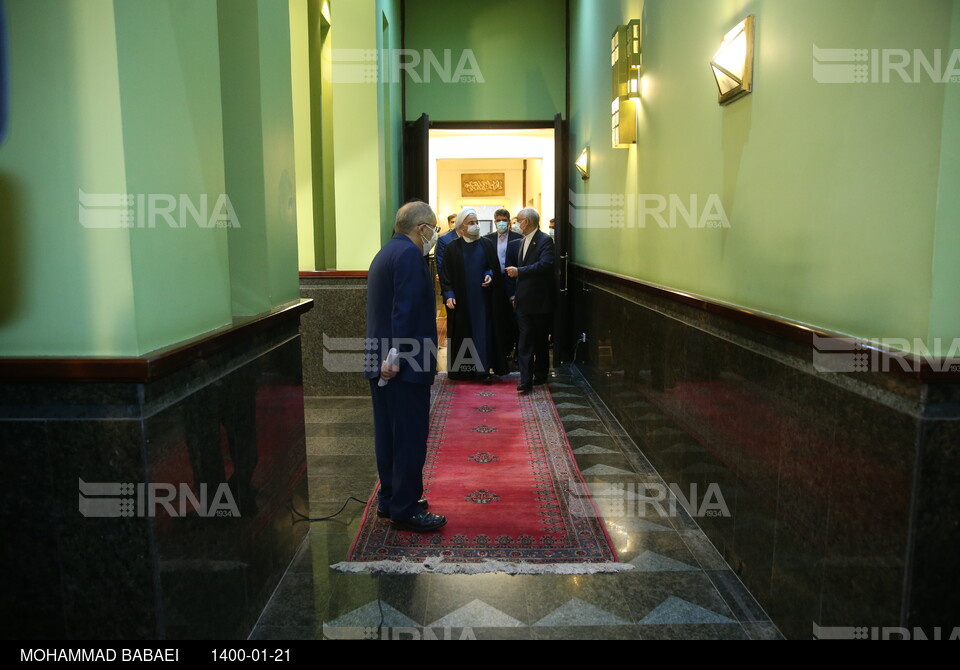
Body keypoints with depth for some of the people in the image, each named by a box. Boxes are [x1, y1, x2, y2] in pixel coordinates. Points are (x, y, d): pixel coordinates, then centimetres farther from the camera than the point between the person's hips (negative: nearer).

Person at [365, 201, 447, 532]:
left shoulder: (386, 253, 17)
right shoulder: (410, 255, -14)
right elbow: (406, 310, -22)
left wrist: (390, 356, 17)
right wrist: (398, 356, -24)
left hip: (382, 364, 10)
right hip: (406, 366, -10)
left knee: (388, 434, 16)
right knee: (410, 439, -2)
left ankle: (389, 500, 26)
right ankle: (406, 510, 7)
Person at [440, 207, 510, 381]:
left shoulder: (487, 245, 6)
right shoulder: (452, 247, 1)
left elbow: (495, 267, 11)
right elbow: (446, 274, 0)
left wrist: (490, 275, -10)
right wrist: (448, 295, -10)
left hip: (483, 298, 1)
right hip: (461, 299, -1)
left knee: (484, 332, 2)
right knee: (463, 333, 3)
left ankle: (484, 368, 8)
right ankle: (463, 368, 11)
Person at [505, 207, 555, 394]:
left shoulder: (545, 240, -8)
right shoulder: (520, 243, 16)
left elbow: (545, 265, -23)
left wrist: (519, 272, -22)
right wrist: (513, 295, 12)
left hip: (540, 300, -6)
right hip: (523, 300, 6)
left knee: (541, 340, 9)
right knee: (525, 341, 0)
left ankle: (540, 375, 23)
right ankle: (526, 380, -2)